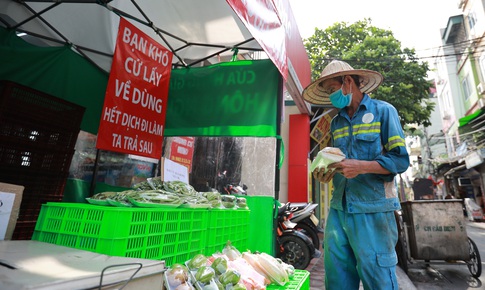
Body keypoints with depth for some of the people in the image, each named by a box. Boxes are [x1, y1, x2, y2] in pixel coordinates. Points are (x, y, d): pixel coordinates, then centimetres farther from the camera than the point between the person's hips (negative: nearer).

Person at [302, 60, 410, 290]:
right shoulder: (336, 122, 16)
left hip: (372, 210, -5)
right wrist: (328, 173, 0)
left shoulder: (383, 111, 0)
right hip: (338, 209, 6)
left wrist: (361, 166, -19)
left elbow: (400, 160, -6)